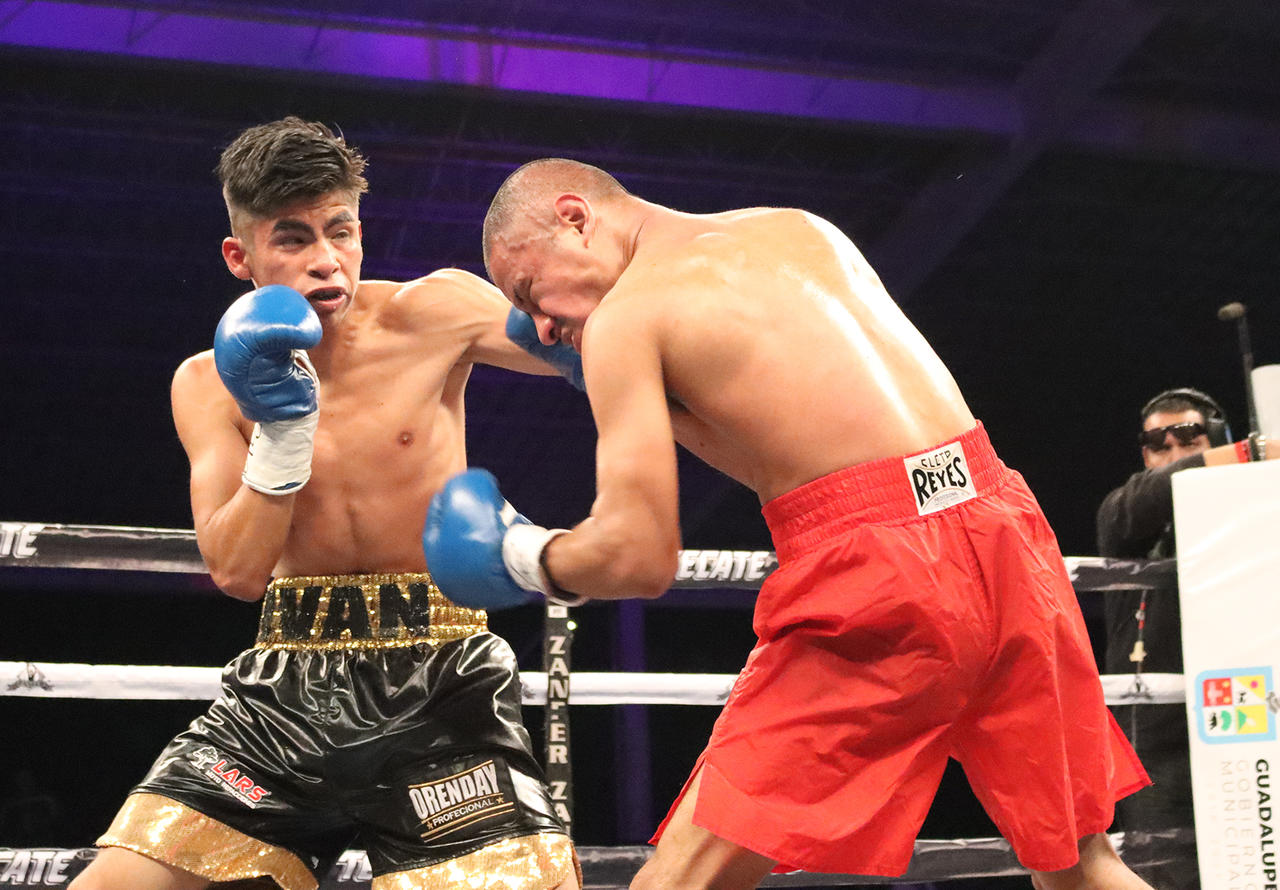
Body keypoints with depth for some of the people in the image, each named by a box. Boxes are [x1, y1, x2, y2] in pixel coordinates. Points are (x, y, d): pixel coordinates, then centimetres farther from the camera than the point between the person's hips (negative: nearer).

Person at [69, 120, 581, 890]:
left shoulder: (431, 315, -5)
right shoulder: (209, 384, 2)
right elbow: (238, 573, -5)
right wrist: (280, 432, -18)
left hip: (440, 689, -2)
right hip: (286, 688, 3)